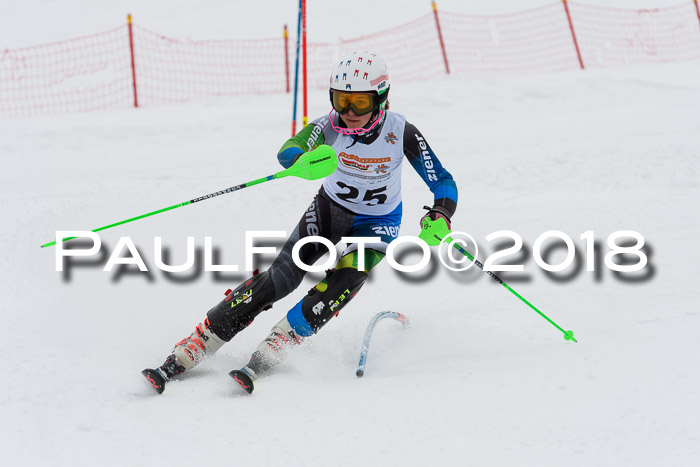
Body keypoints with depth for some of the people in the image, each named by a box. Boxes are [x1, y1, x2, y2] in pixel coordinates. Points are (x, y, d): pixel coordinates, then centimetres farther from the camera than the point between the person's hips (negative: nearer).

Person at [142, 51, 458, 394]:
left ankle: (265, 357, -24)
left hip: (378, 222, 0)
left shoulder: (401, 133, -24)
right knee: (280, 278, -15)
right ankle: (184, 356, -15)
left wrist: (440, 217, -40)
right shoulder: (329, 127, -23)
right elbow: (288, 150, -41)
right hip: (329, 209, 0)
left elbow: (443, 182, -19)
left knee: (346, 279, -27)